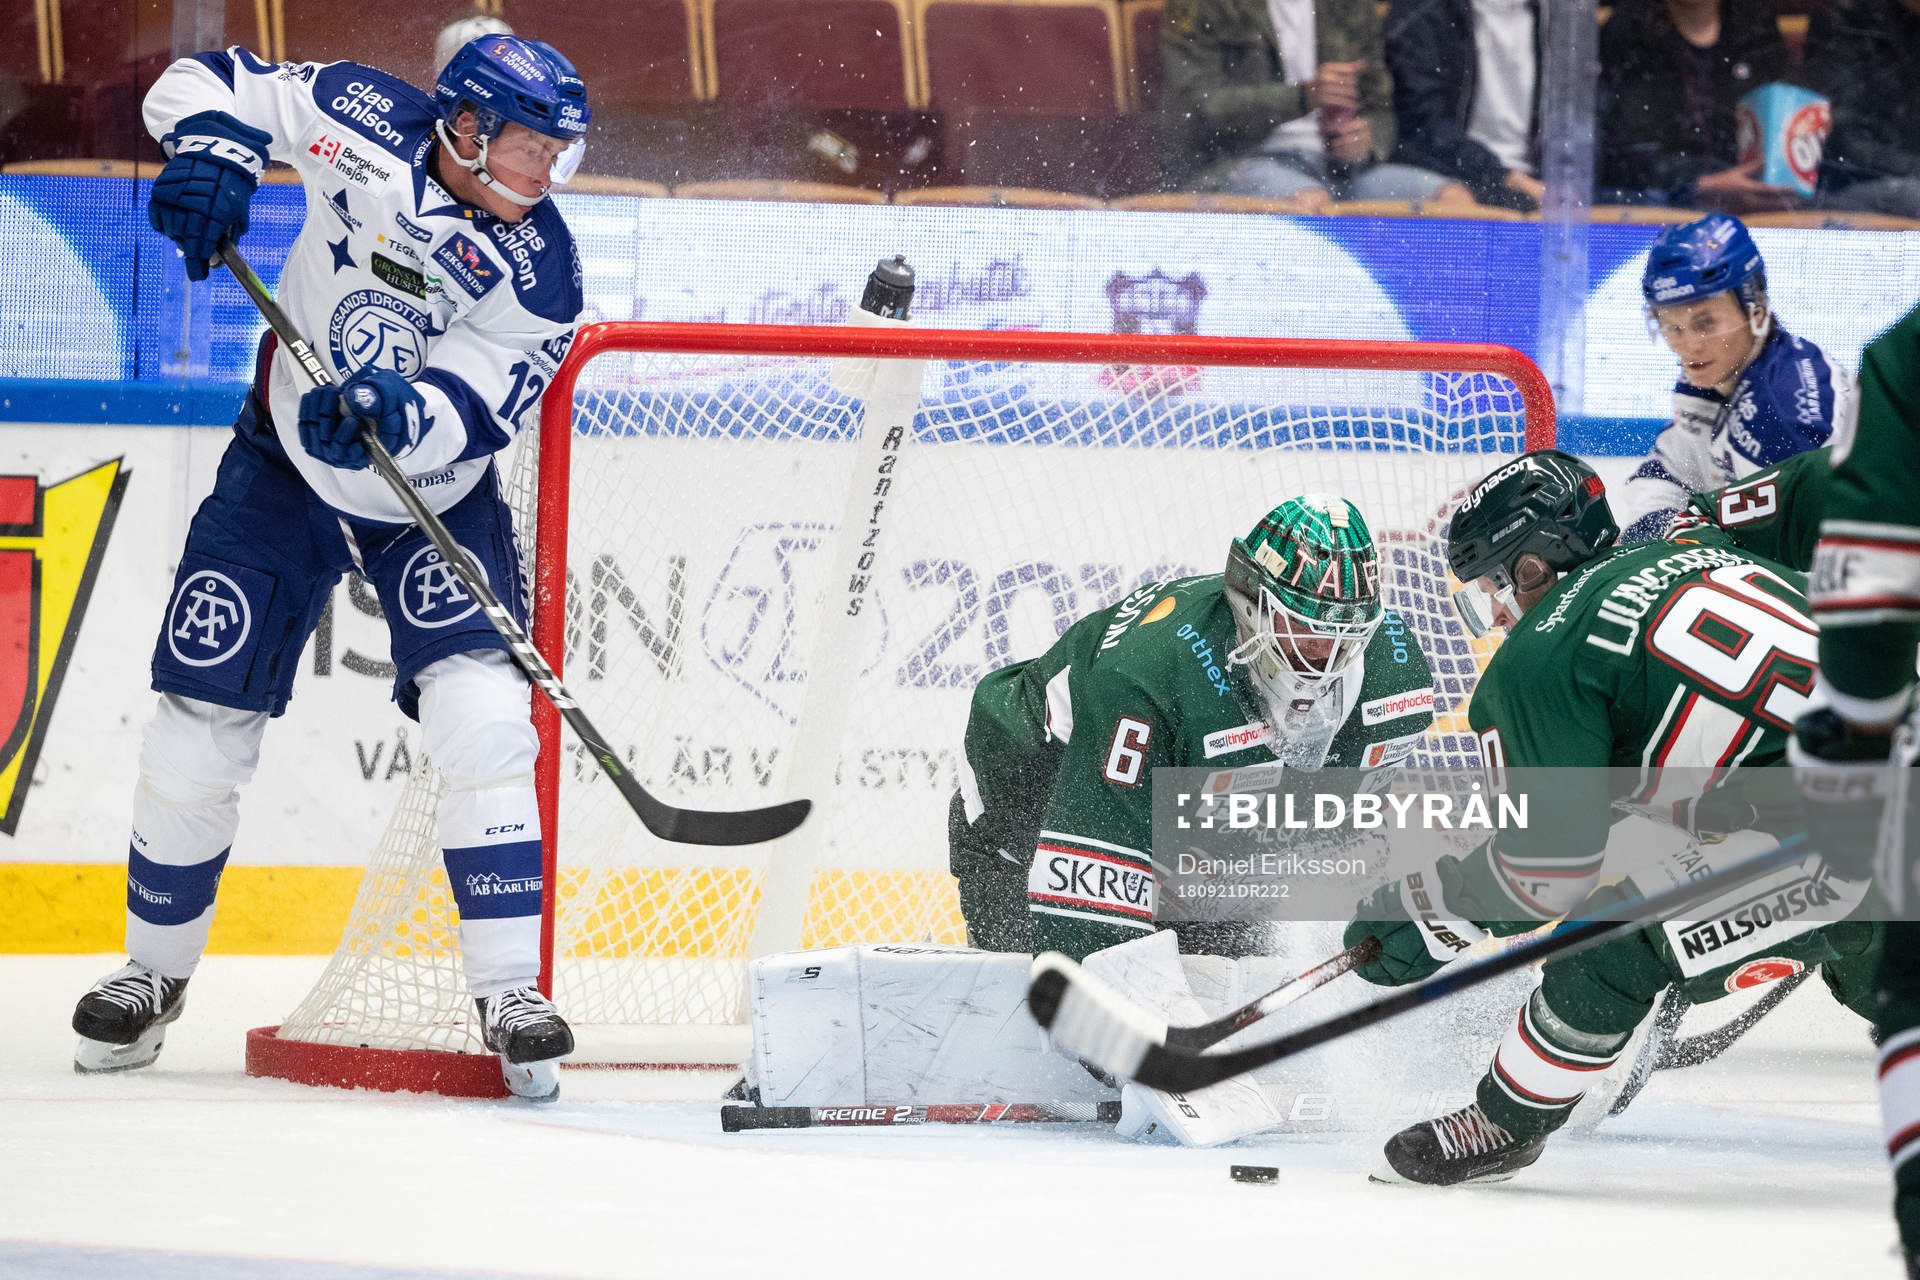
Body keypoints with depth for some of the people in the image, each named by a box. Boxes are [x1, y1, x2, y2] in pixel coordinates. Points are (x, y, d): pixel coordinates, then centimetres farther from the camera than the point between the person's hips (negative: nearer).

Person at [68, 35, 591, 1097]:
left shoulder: (537, 271, -19)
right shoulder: (366, 122, -16)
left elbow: (473, 410, -28)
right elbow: (206, 83, -7)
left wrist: (397, 413, -48)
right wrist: (213, 147, -29)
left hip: (436, 499, -1)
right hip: (285, 473, 1)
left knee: (481, 713, -20)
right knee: (203, 717, 0)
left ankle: (511, 994, -16)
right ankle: (154, 972, 22)